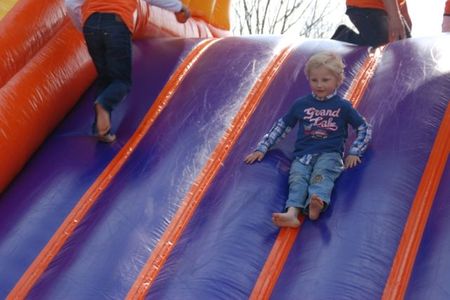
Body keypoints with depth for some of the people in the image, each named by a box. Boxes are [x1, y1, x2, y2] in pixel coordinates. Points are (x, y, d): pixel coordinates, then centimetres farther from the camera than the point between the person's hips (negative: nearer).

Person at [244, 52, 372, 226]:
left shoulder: (342, 107, 11)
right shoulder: (301, 104, 16)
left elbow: (365, 128, 17)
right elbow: (282, 126, 23)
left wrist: (354, 152, 5)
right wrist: (262, 148, 18)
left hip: (329, 154, -2)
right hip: (303, 154, 2)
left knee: (321, 174, -35)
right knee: (297, 179, -30)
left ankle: (317, 204, -64)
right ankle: (292, 213, -55)